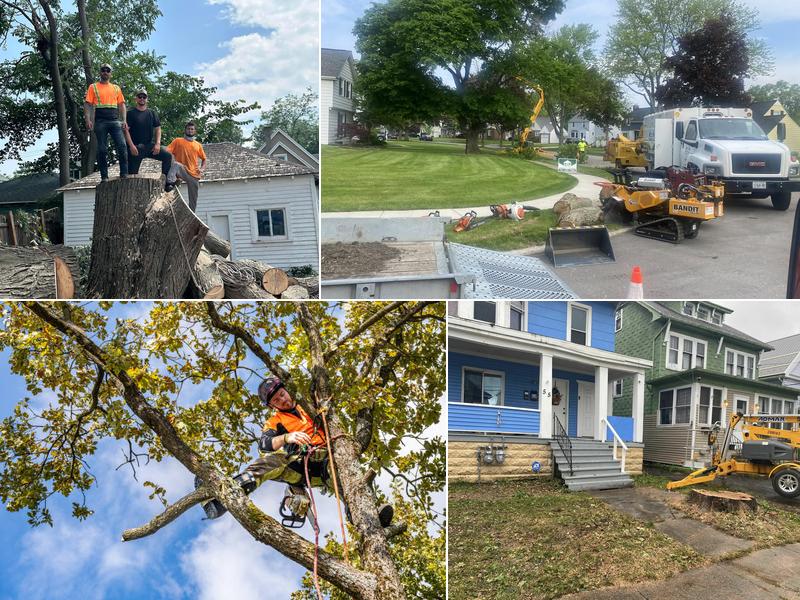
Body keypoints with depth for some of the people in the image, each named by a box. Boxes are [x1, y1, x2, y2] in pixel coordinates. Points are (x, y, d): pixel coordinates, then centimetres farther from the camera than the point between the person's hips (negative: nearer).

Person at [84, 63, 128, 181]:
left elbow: (121, 105, 15)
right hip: (100, 121, -2)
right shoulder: (93, 87, 9)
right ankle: (104, 176, 5)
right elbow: (87, 104, 3)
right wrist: (88, 120, -8)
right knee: (102, 149, 1)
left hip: (115, 121, 2)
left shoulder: (116, 88, 17)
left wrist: (123, 120, 3)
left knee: (122, 146, -11)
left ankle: (124, 174, -8)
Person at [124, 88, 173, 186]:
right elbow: (126, 130, -5)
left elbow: (158, 129, 8)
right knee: (132, 174, -5)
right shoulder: (131, 113, 2)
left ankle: (164, 181, -16)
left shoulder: (152, 113, 12)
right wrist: (131, 146, -18)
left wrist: (157, 144, -7)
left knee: (167, 156, -17)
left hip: (149, 145, 3)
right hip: (135, 147, -3)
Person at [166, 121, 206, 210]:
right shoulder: (178, 141, 7)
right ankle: (170, 182, -56)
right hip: (182, 170, -3)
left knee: (193, 200, 3)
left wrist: (202, 168, 6)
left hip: (194, 174, 4)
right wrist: (172, 161, -23)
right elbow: (167, 152, -3)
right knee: (175, 164, -38)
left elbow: (204, 159, 25)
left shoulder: (198, 145, 17)